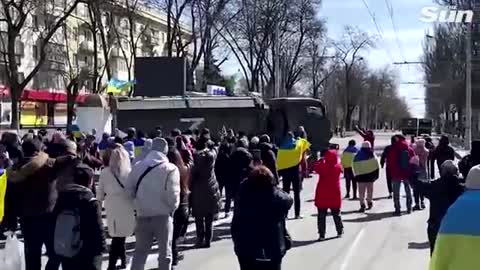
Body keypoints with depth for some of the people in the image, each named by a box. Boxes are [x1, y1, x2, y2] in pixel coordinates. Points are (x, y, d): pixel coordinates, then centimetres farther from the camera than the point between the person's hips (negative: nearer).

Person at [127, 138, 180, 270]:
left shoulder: (137, 167, 3)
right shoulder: (170, 169, -10)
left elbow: (130, 189, 3)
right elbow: (172, 194, -16)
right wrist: (172, 207, 3)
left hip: (142, 215, 4)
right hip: (163, 216, -3)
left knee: (140, 251, 17)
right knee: (165, 252, 10)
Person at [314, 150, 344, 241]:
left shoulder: (322, 166, -15)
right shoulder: (338, 167, -9)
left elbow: (316, 168, 1)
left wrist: (322, 161, 4)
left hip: (322, 195, -2)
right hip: (335, 195, 2)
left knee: (321, 216, 4)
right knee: (336, 214, 19)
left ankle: (322, 234, 0)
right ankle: (340, 231, 29)